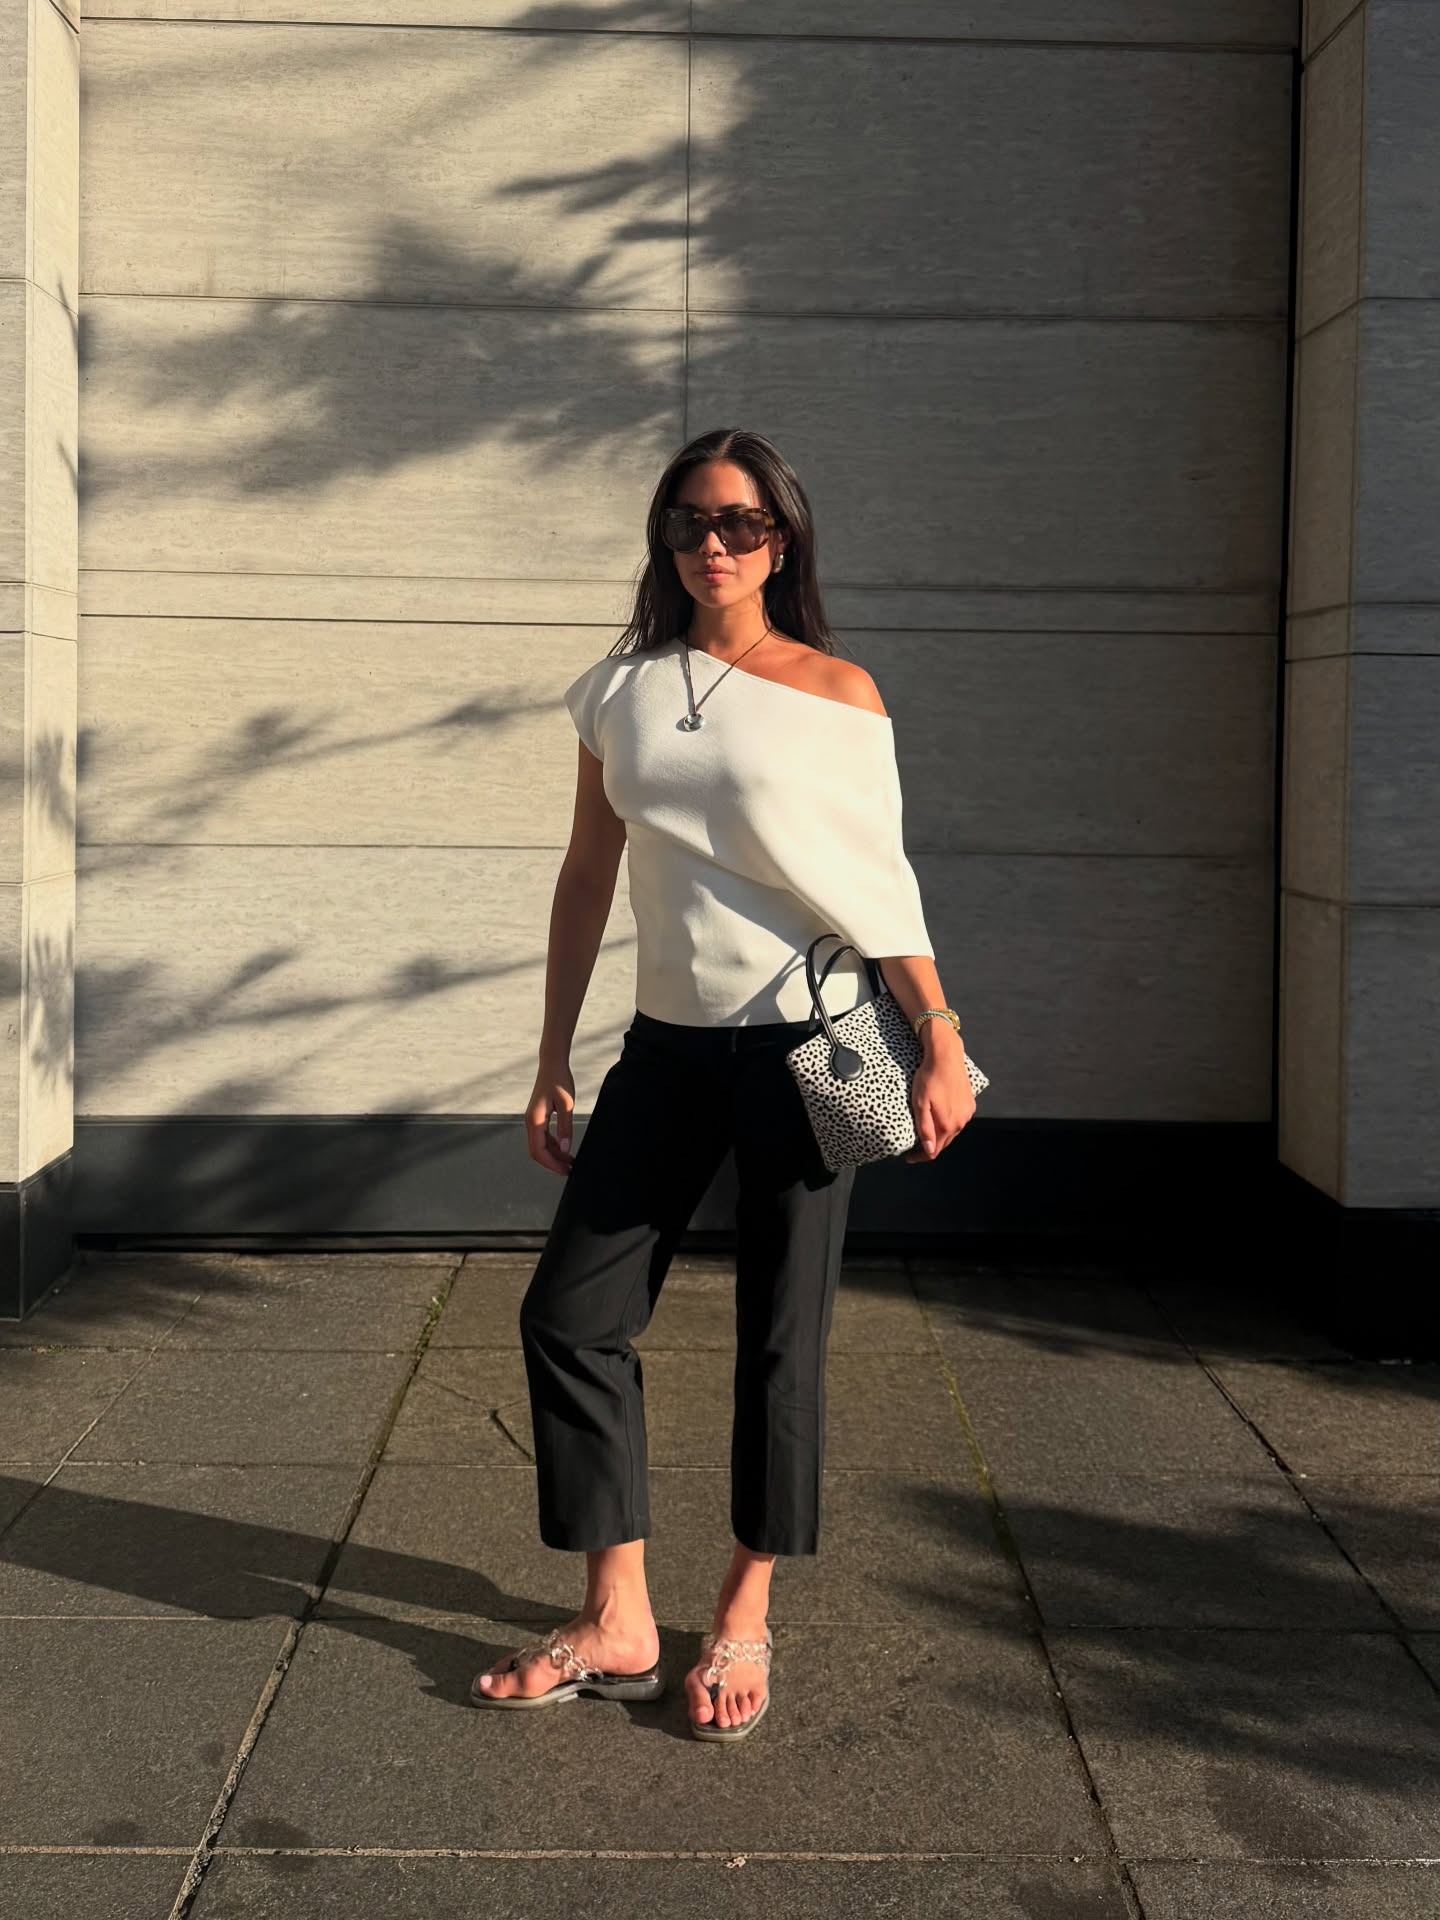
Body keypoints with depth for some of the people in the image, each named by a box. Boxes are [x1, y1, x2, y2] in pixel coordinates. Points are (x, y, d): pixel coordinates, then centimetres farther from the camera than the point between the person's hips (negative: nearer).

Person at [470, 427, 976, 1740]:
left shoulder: (837, 693, -2)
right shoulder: (622, 692, 7)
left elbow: (882, 883, 0)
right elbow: (587, 878, 10)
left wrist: (941, 1044, -4)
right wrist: (553, 1063, 10)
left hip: (804, 1039, -4)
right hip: (670, 1043, 4)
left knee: (780, 1336, 4)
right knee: (569, 1311, 1)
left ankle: (746, 1619, 20)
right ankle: (618, 1626, 12)